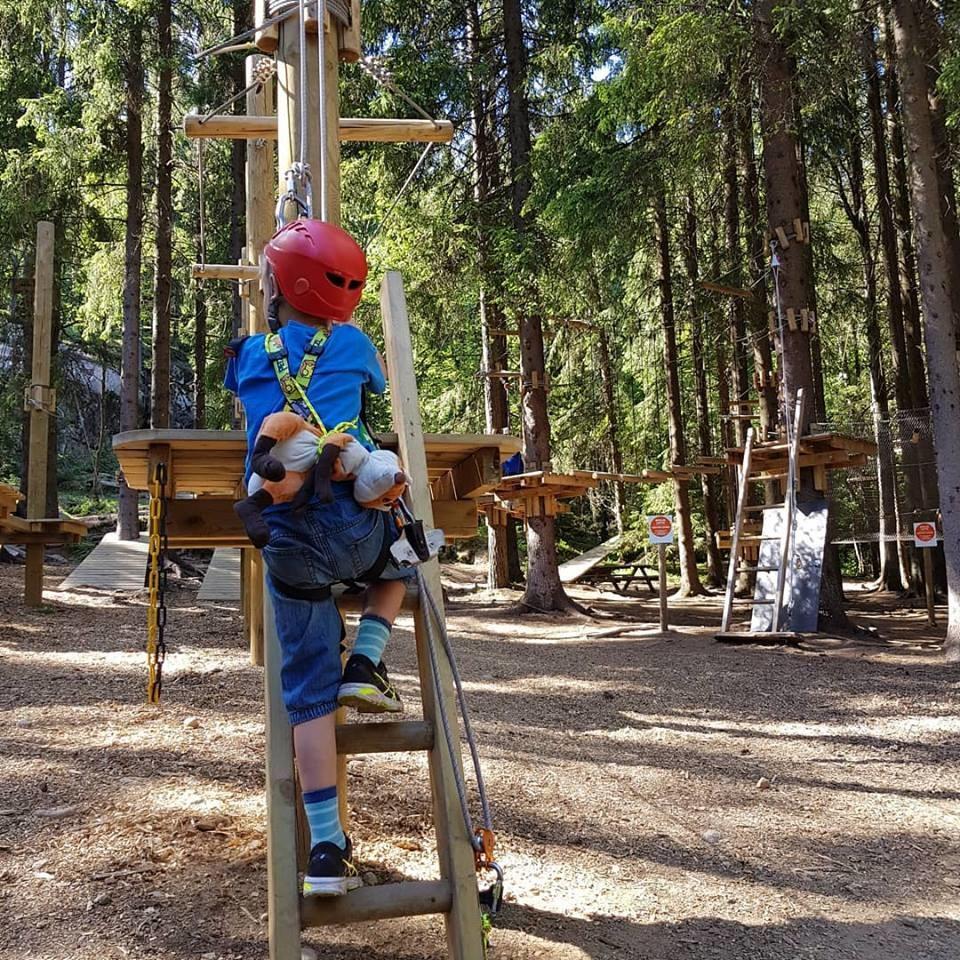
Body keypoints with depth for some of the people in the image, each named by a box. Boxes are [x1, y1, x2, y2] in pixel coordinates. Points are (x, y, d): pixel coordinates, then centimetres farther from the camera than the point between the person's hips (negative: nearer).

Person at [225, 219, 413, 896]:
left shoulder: (247, 357, 13)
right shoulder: (349, 343, 9)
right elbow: (386, 383, 30)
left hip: (289, 544, 2)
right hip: (356, 526, -1)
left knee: (308, 689, 9)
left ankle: (327, 848, 8)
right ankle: (365, 665, 15)